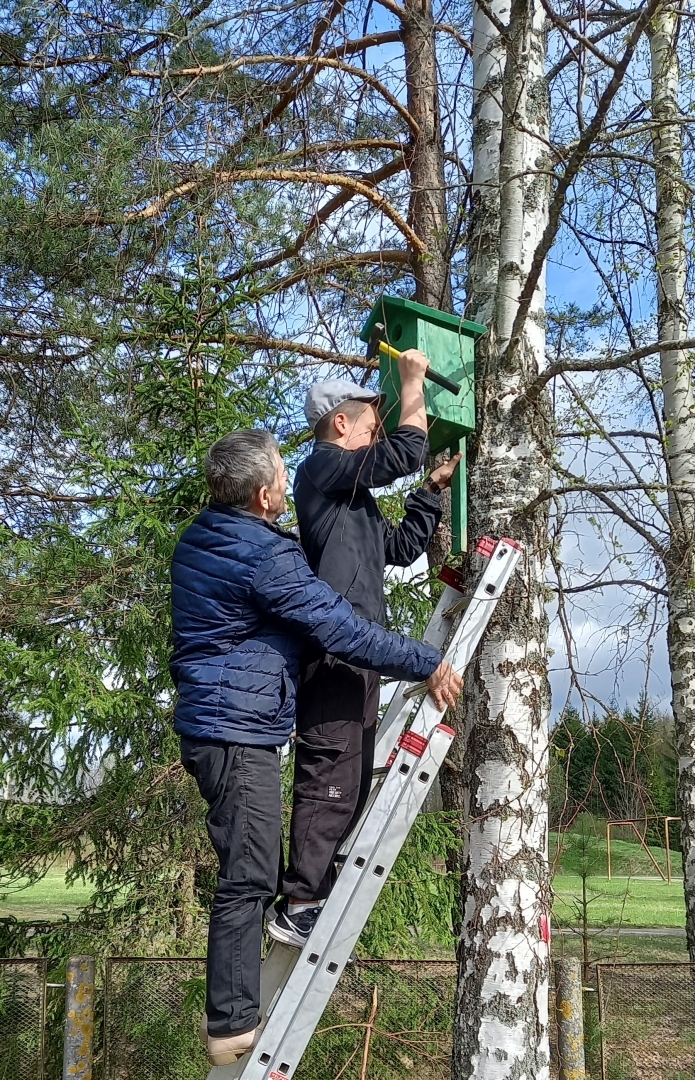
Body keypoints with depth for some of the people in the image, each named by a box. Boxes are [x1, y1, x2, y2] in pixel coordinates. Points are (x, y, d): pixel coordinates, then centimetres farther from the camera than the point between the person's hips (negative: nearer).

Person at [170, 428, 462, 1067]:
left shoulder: (200, 541, 11)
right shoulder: (265, 555, -19)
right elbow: (342, 629, -19)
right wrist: (427, 664, -10)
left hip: (212, 723, 10)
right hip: (240, 732, -10)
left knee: (252, 873, 18)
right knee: (248, 879, -6)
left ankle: (234, 1012, 28)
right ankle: (233, 1028, 0)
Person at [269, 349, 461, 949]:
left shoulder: (354, 496, 27)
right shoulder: (323, 465, -2)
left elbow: (401, 547, 28)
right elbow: (405, 452, -12)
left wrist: (435, 488, 26)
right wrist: (412, 380, 0)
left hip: (355, 656, 10)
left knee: (349, 786, 11)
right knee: (329, 781, -12)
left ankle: (312, 906, 16)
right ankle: (300, 906, -9)